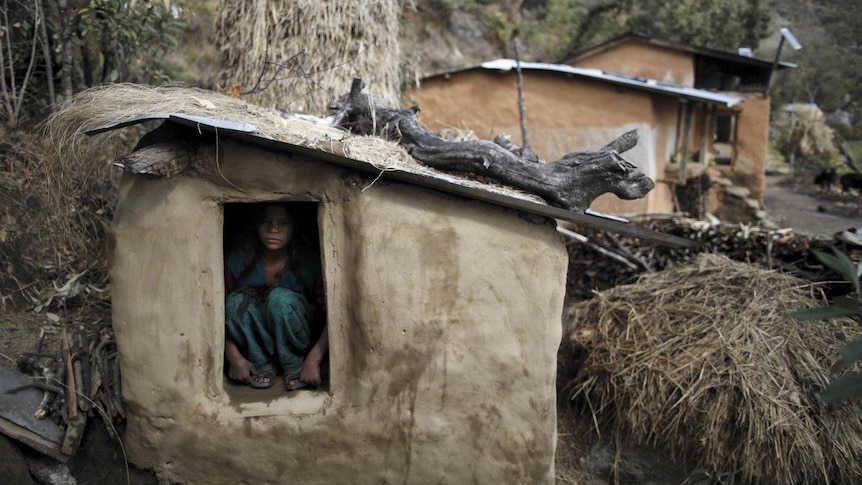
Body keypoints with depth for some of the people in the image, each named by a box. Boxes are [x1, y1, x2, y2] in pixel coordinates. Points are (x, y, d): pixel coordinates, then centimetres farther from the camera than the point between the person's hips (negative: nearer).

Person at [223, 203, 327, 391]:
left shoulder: (308, 264, -20)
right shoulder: (239, 260, -16)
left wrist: (314, 360, -32)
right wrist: (234, 357, -24)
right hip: (256, 343, 2)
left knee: (280, 297, -32)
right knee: (236, 301, -28)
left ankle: (295, 366, -13)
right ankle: (262, 364, -11)